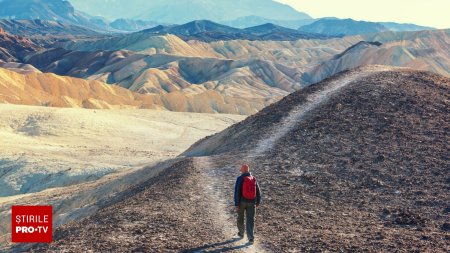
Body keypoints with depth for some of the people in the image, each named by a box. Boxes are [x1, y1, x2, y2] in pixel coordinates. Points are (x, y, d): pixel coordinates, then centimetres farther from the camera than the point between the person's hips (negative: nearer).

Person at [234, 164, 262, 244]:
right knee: (250, 220, 4)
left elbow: (237, 192, -15)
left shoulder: (240, 179, -11)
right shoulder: (254, 179, 2)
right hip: (251, 203, 2)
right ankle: (250, 237, -8)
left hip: (242, 201, -2)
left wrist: (236, 204, -13)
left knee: (240, 218, 19)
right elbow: (258, 191, 8)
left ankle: (241, 233, 36)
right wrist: (258, 202, 21)